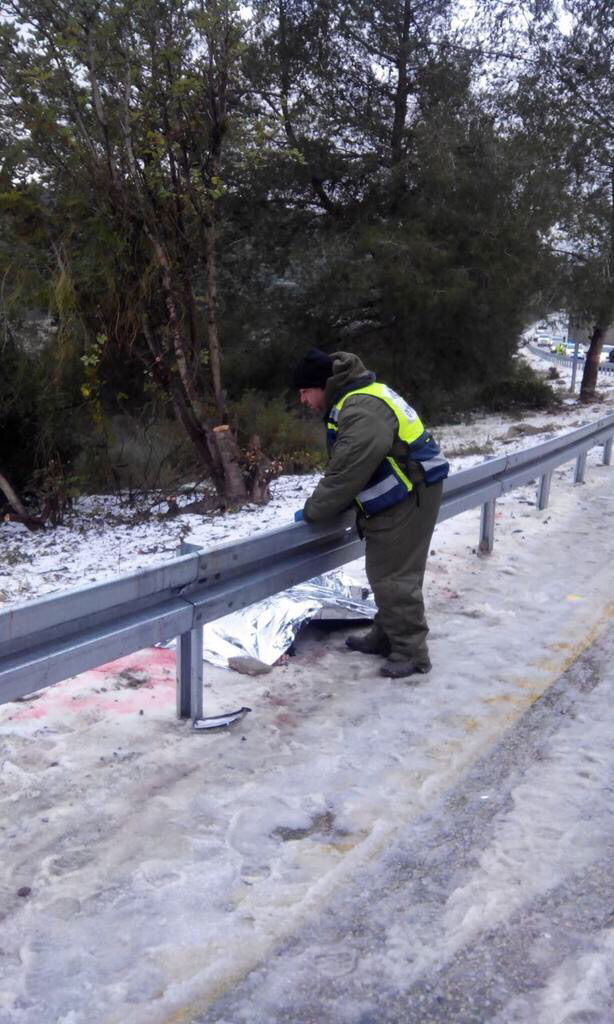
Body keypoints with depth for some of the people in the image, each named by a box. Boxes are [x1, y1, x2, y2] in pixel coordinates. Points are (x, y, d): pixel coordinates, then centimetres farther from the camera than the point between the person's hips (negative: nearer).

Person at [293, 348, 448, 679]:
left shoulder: (361, 413, -24)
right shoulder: (356, 399, 11)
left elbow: (345, 473, -25)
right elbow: (342, 468, 15)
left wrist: (312, 511, -13)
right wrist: (321, 504, 7)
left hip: (407, 500, -10)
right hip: (399, 496, 10)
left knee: (393, 577, -4)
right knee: (384, 572, 18)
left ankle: (411, 651, 6)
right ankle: (386, 636, 30)